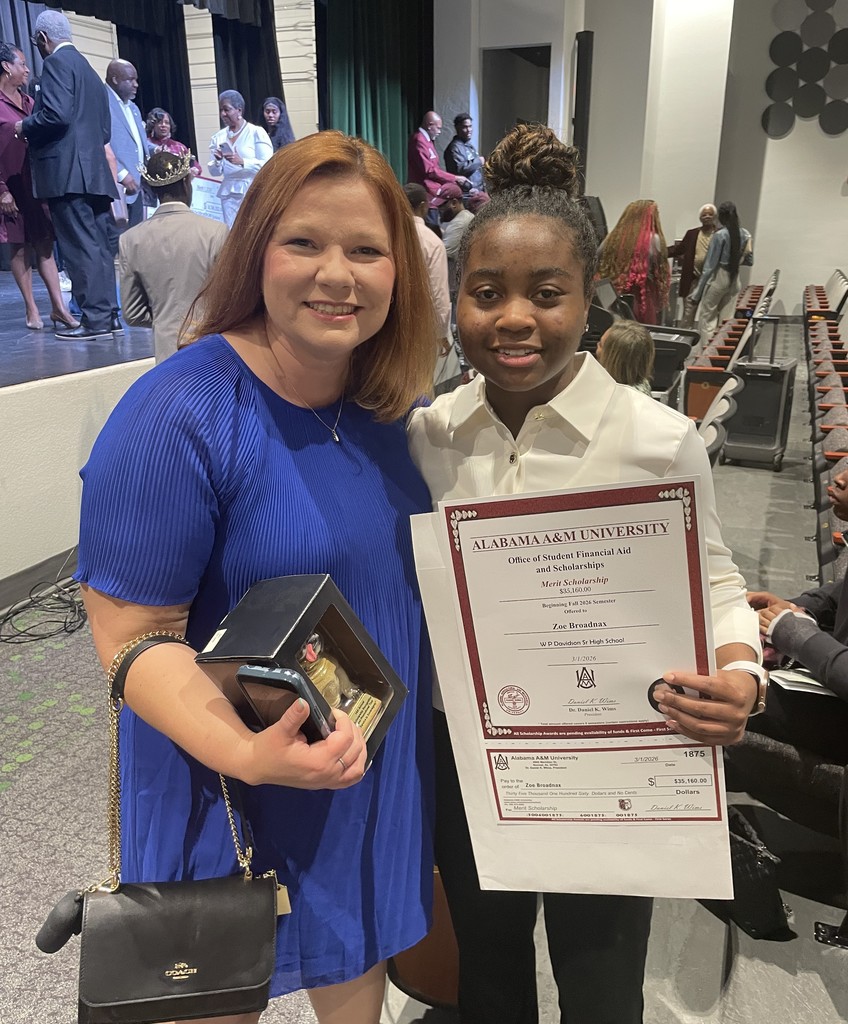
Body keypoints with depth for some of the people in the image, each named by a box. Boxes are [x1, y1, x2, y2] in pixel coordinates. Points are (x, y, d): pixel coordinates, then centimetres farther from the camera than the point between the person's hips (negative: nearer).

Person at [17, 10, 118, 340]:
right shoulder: (88, 69, 22)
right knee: (98, 246, 7)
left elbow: (56, 114, -17)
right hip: (93, 170, 9)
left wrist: (25, 126, -1)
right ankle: (107, 314, 9)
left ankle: (95, 319, -10)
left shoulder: (56, 62, -4)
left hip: (67, 171, -9)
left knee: (81, 248, -10)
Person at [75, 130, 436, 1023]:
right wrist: (245, 751, -36)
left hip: (379, 770, 6)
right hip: (235, 798, -5)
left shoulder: (392, 402, -3)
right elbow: (133, 636, -22)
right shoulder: (179, 416, -25)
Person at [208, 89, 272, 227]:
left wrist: (242, 162, -24)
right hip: (229, 193, 4)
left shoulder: (257, 132, -3)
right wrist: (218, 161, -10)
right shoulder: (218, 137, 10)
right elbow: (215, 172, 12)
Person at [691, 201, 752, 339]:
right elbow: (749, 260, 8)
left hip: (718, 278, -6)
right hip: (734, 279, 6)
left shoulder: (720, 235, -13)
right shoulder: (745, 234, 3)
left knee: (707, 316, 1)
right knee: (725, 316, 17)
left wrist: (698, 291, -7)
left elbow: (710, 265, -12)